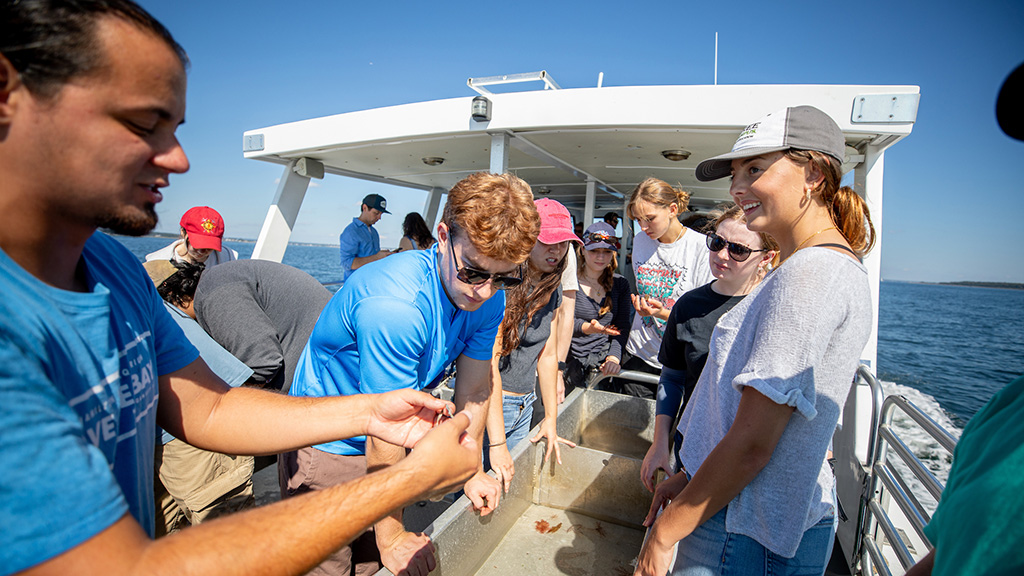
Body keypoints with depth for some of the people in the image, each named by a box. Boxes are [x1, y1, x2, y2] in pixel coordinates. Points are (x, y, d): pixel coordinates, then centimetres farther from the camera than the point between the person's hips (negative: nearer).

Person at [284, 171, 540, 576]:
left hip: (383, 445, 6)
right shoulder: (393, 304, -36)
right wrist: (391, 538, -16)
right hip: (326, 448, -5)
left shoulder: (489, 300, -13)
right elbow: (386, 435, -28)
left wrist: (472, 471, 8)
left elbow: (474, 389, -1)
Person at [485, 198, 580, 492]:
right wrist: (497, 442, -23)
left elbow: (547, 355, 11)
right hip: (487, 405, -7)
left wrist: (551, 418, 11)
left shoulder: (551, 291, 5)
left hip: (525, 407, 7)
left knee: (510, 489, 13)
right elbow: (489, 361, -22)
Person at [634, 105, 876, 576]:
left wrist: (664, 533, -13)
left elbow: (750, 444, -24)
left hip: (749, 537, -9)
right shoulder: (836, 265, 9)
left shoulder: (810, 273, -22)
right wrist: (689, 476, 12)